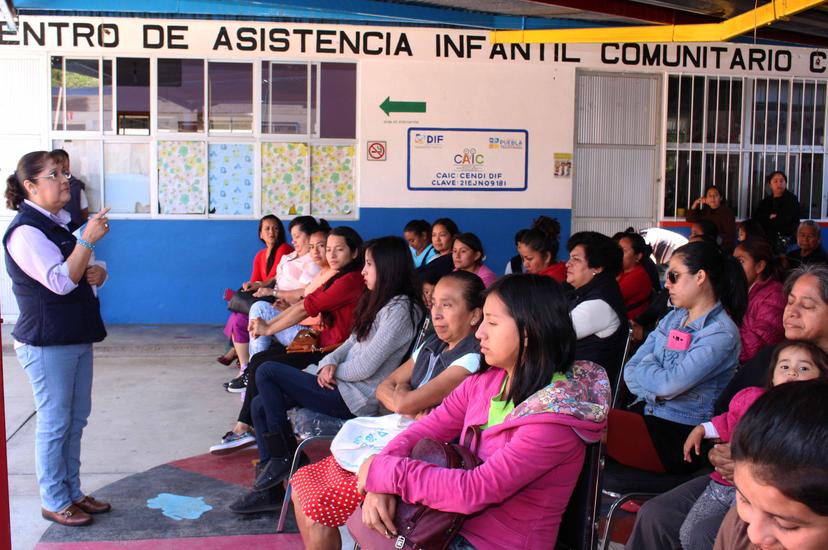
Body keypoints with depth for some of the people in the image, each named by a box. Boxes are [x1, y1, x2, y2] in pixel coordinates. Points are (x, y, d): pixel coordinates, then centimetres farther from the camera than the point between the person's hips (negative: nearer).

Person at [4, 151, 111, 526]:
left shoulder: (57, 224, 12)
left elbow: (76, 274, 23)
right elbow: (61, 282, -24)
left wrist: (97, 274, 1)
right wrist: (88, 240, -29)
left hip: (76, 338, 9)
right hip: (46, 343, -9)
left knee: (75, 420, 15)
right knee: (54, 423, 1)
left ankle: (72, 492, 27)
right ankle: (54, 502, 14)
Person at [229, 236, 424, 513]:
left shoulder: (399, 310, -17)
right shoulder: (379, 301, 13)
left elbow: (364, 367, -20)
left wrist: (333, 371, -4)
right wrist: (329, 362, -5)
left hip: (356, 397, -10)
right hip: (343, 386, 10)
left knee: (267, 372, -11)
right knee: (261, 405, 5)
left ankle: (282, 456, -1)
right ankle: (269, 488, 8)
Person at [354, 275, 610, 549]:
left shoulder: (553, 418, -23)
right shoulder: (487, 379, -2)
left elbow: (474, 491, -26)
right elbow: (428, 428, 1)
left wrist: (384, 472, -19)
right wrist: (380, 484, -16)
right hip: (457, 523, 6)